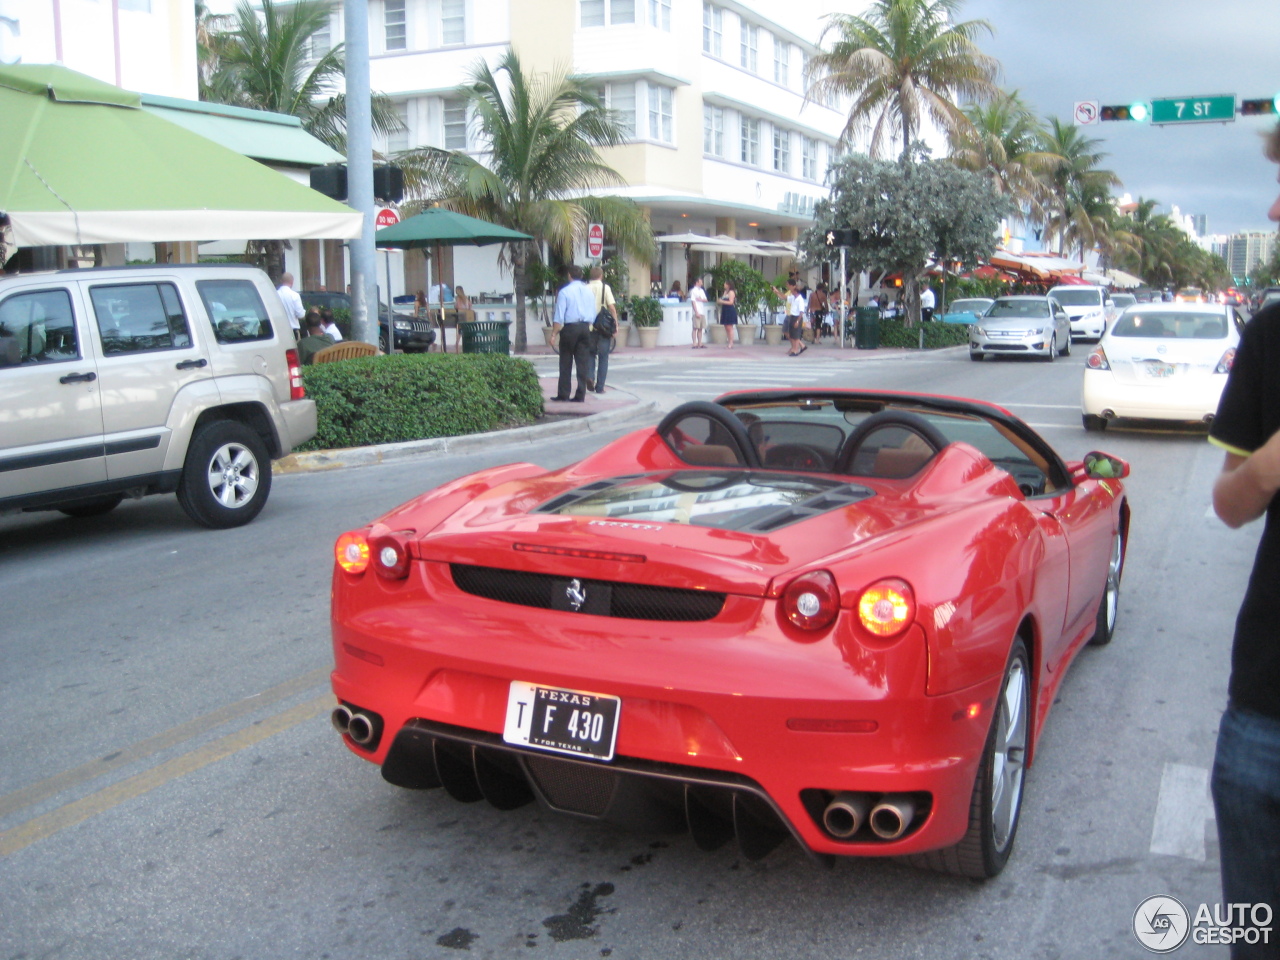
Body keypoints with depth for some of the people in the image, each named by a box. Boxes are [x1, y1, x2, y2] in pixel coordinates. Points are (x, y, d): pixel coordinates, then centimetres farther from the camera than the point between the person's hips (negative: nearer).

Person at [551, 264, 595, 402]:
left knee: (566, 363, 2)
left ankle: (563, 394, 4)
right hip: (585, 328, 4)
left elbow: (559, 317, -10)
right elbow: (593, 314, 11)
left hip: (569, 328, -4)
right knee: (582, 363, 4)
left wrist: (554, 333, -6)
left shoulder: (564, 292, -7)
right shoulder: (589, 291, 9)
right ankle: (580, 395, 3)